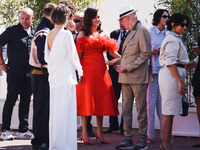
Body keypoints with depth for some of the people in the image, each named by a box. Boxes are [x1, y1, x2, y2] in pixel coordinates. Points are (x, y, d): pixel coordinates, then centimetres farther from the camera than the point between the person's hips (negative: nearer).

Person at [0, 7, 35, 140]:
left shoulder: (34, 33, 12)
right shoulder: (12, 31, -4)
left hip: (29, 73, 5)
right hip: (14, 72, -5)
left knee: (26, 101, 7)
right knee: (11, 100, -3)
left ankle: (23, 130, 13)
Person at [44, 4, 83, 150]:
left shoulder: (49, 34, 8)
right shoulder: (66, 34, -11)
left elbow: (47, 56, 13)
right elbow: (72, 56, -7)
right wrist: (80, 70, 7)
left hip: (54, 77, 7)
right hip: (66, 77, -7)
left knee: (55, 110, 12)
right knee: (65, 111, -5)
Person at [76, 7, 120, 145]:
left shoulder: (102, 34, 13)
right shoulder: (83, 34, 1)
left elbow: (112, 51, 9)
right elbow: (79, 54, -4)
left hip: (101, 70, 4)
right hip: (87, 70, -4)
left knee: (101, 99, 5)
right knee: (86, 100, -2)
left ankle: (99, 132, 15)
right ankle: (85, 133, 5)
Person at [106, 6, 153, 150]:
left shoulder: (142, 30, -8)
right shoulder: (131, 33, 18)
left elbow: (146, 53, -14)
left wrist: (128, 67, -16)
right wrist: (118, 61, 10)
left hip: (138, 77, -8)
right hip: (126, 78, 8)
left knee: (141, 110, 0)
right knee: (126, 109, 6)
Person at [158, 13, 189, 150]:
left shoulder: (175, 39, 21)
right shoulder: (172, 40, -11)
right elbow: (171, 62, -19)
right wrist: (180, 81, -22)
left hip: (173, 75, 11)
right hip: (171, 75, -11)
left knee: (170, 112, 11)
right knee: (169, 112, -9)